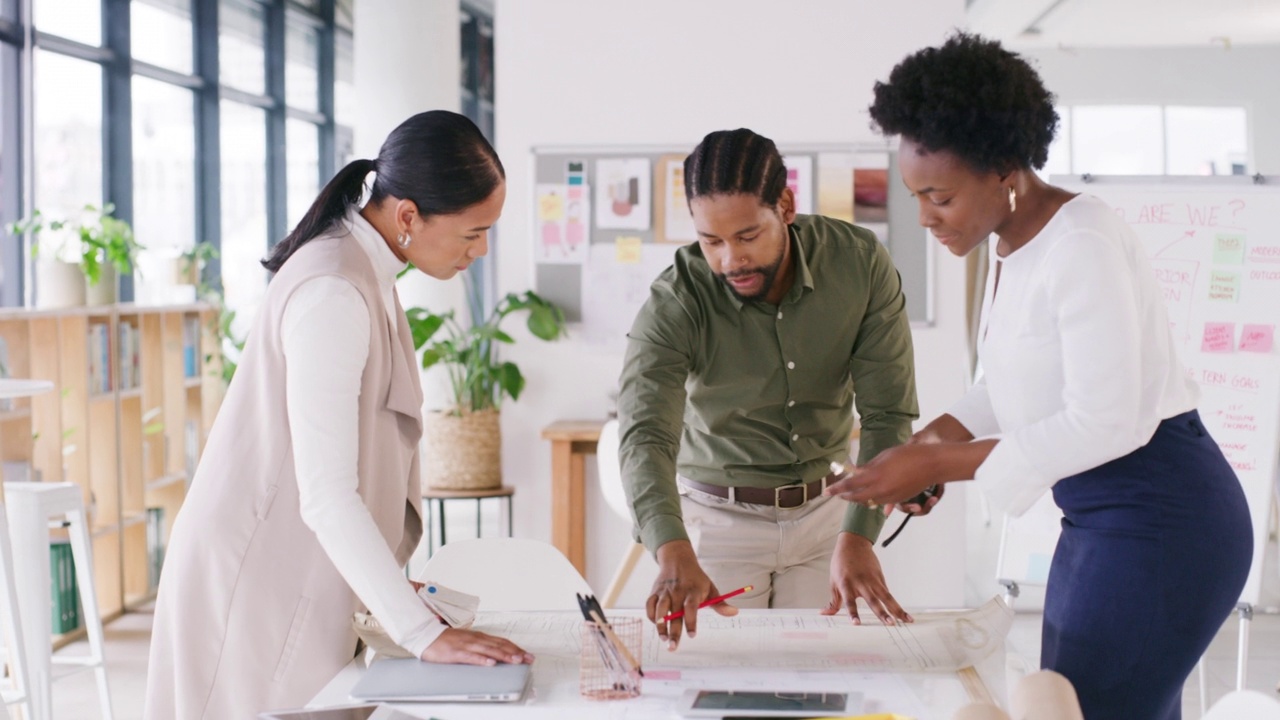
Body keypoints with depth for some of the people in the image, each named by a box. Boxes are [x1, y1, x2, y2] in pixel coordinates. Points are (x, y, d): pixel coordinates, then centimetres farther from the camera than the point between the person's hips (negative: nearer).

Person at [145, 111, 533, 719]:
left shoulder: (363, 272, 9)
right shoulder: (334, 294, -21)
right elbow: (327, 494, -25)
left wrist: (389, 592, 12)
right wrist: (425, 634, -24)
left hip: (293, 575, 9)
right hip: (257, 586, -9)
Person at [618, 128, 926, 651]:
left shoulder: (861, 264, -15)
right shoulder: (673, 304, -22)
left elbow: (889, 415, -15)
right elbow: (645, 437, -33)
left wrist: (858, 536, -29)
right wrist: (673, 553, -51)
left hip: (825, 509, 2)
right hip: (717, 516, -2)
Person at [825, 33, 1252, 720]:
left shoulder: (1081, 245, -20)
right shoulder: (1012, 242, 7)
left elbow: (1104, 423, -24)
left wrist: (936, 464, -20)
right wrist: (936, 438, 2)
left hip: (1162, 520, -9)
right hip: (1101, 520, 9)